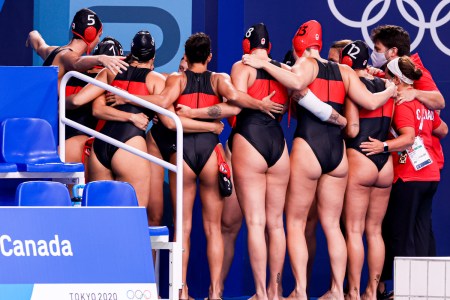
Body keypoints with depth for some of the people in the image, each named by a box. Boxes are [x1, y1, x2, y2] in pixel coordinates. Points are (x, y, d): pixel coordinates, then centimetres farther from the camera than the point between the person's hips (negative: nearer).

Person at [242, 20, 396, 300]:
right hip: (338, 151, 5)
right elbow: (370, 102, 5)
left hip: (307, 148, -5)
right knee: (332, 224, 12)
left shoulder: (306, 64, -2)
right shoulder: (343, 71, 11)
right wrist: (389, 91, 25)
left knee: (296, 222, 3)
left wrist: (265, 64, -16)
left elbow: (296, 82, -26)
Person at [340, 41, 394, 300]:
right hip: (385, 163, 6)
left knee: (354, 230, -2)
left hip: (359, 160, -6)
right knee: (375, 230, 11)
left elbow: (352, 130, -12)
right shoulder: (386, 85, 10)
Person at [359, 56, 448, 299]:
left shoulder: (402, 103, -11)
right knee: (422, 229, 10)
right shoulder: (423, 102, 13)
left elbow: (408, 137, -24)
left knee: (401, 233, -4)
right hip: (430, 173, 8)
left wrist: (384, 146, -35)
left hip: (408, 176, -8)